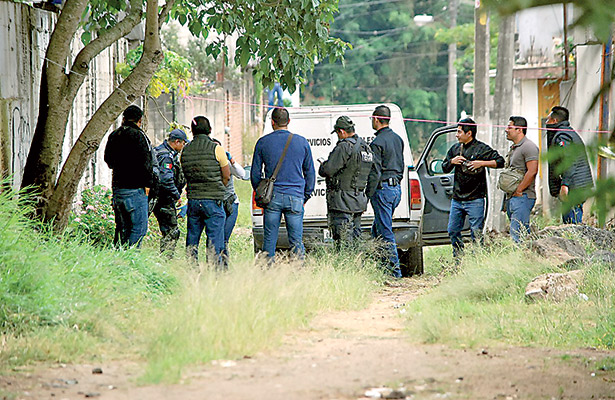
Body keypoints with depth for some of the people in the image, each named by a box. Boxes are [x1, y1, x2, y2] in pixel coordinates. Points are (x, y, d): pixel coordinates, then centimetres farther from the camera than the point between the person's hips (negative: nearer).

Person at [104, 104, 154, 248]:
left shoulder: (113, 136, 13)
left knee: (122, 226, 13)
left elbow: (108, 160, 24)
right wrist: (147, 183, -9)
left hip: (117, 187, 8)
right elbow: (145, 161, -15)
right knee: (139, 227, -7)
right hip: (135, 188, -8)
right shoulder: (138, 135, -10)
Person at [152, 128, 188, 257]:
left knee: (171, 232, 14)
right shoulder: (166, 157, -18)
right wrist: (177, 195, -16)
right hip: (164, 200, -11)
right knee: (172, 232, -8)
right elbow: (166, 180, -27)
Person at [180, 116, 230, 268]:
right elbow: (226, 176, 1)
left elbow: (186, 175, 11)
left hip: (193, 200, 4)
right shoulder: (216, 149, -7)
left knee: (192, 239, 11)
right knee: (215, 240, -3)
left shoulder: (185, 150, 5)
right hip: (213, 200, -4)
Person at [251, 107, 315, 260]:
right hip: (295, 198, 0)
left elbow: (255, 174, 5)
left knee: (269, 241, 4)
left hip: (272, 196, 0)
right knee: (296, 241, 2)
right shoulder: (302, 142, 4)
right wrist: (306, 196, 17)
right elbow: (310, 173, 9)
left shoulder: (263, 143, 2)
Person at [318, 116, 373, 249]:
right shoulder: (366, 147, 13)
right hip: (358, 201, 9)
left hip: (342, 202, -9)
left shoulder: (344, 147, -16)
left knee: (343, 241, -8)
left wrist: (322, 166, 4)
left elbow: (327, 170, -19)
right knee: (354, 238, 15)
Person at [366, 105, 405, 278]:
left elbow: (375, 172, -17)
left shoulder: (377, 143, -15)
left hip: (383, 188, -9)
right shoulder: (398, 139, 12)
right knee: (377, 230, 17)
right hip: (397, 188, 9)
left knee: (385, 232, -5)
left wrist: (368, 195, -11)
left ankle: (394, 271, -6)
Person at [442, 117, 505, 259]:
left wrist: (481, 163, -19)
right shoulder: (455, 149, 13)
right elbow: (444, 168, 19)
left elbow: (500, 161, -9)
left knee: (476, 233, -5)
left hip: (475, 200, -6)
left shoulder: (482, 149, -5)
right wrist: (452, 162, -3)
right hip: (457, 199, 6)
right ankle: (459, 261, 21)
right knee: (453, 231, 10)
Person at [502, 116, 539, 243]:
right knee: (525, 234, 10)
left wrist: (518, 191, -18)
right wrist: (506, 199, 19)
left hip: (523, 197, -10)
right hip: (511, 198, 10)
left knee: (517, 235, -17)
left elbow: (532, 171, -19)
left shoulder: (529, 147, -9)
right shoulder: (513, 148, 22)